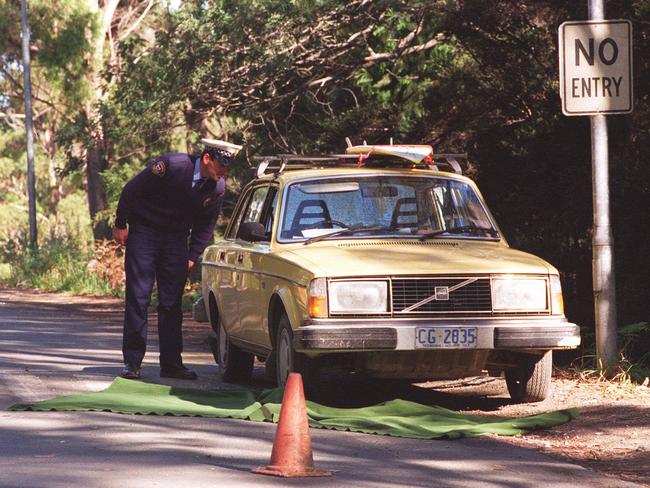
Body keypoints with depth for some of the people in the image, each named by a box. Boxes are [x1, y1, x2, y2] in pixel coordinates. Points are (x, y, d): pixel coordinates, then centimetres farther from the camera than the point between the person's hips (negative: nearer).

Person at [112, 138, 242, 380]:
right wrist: (120, 225, -7)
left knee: (172, 303, 3)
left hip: (176, 240, 4)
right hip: (144, 232, -4)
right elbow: (131, 190, -14)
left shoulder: (217, 188, -8)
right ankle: (132, 362, -3)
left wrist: (192, 257, 0)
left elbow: (206, 224, 6)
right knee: (138, 297, -6)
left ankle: (171, 363, 7)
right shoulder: (171, 166, -24)